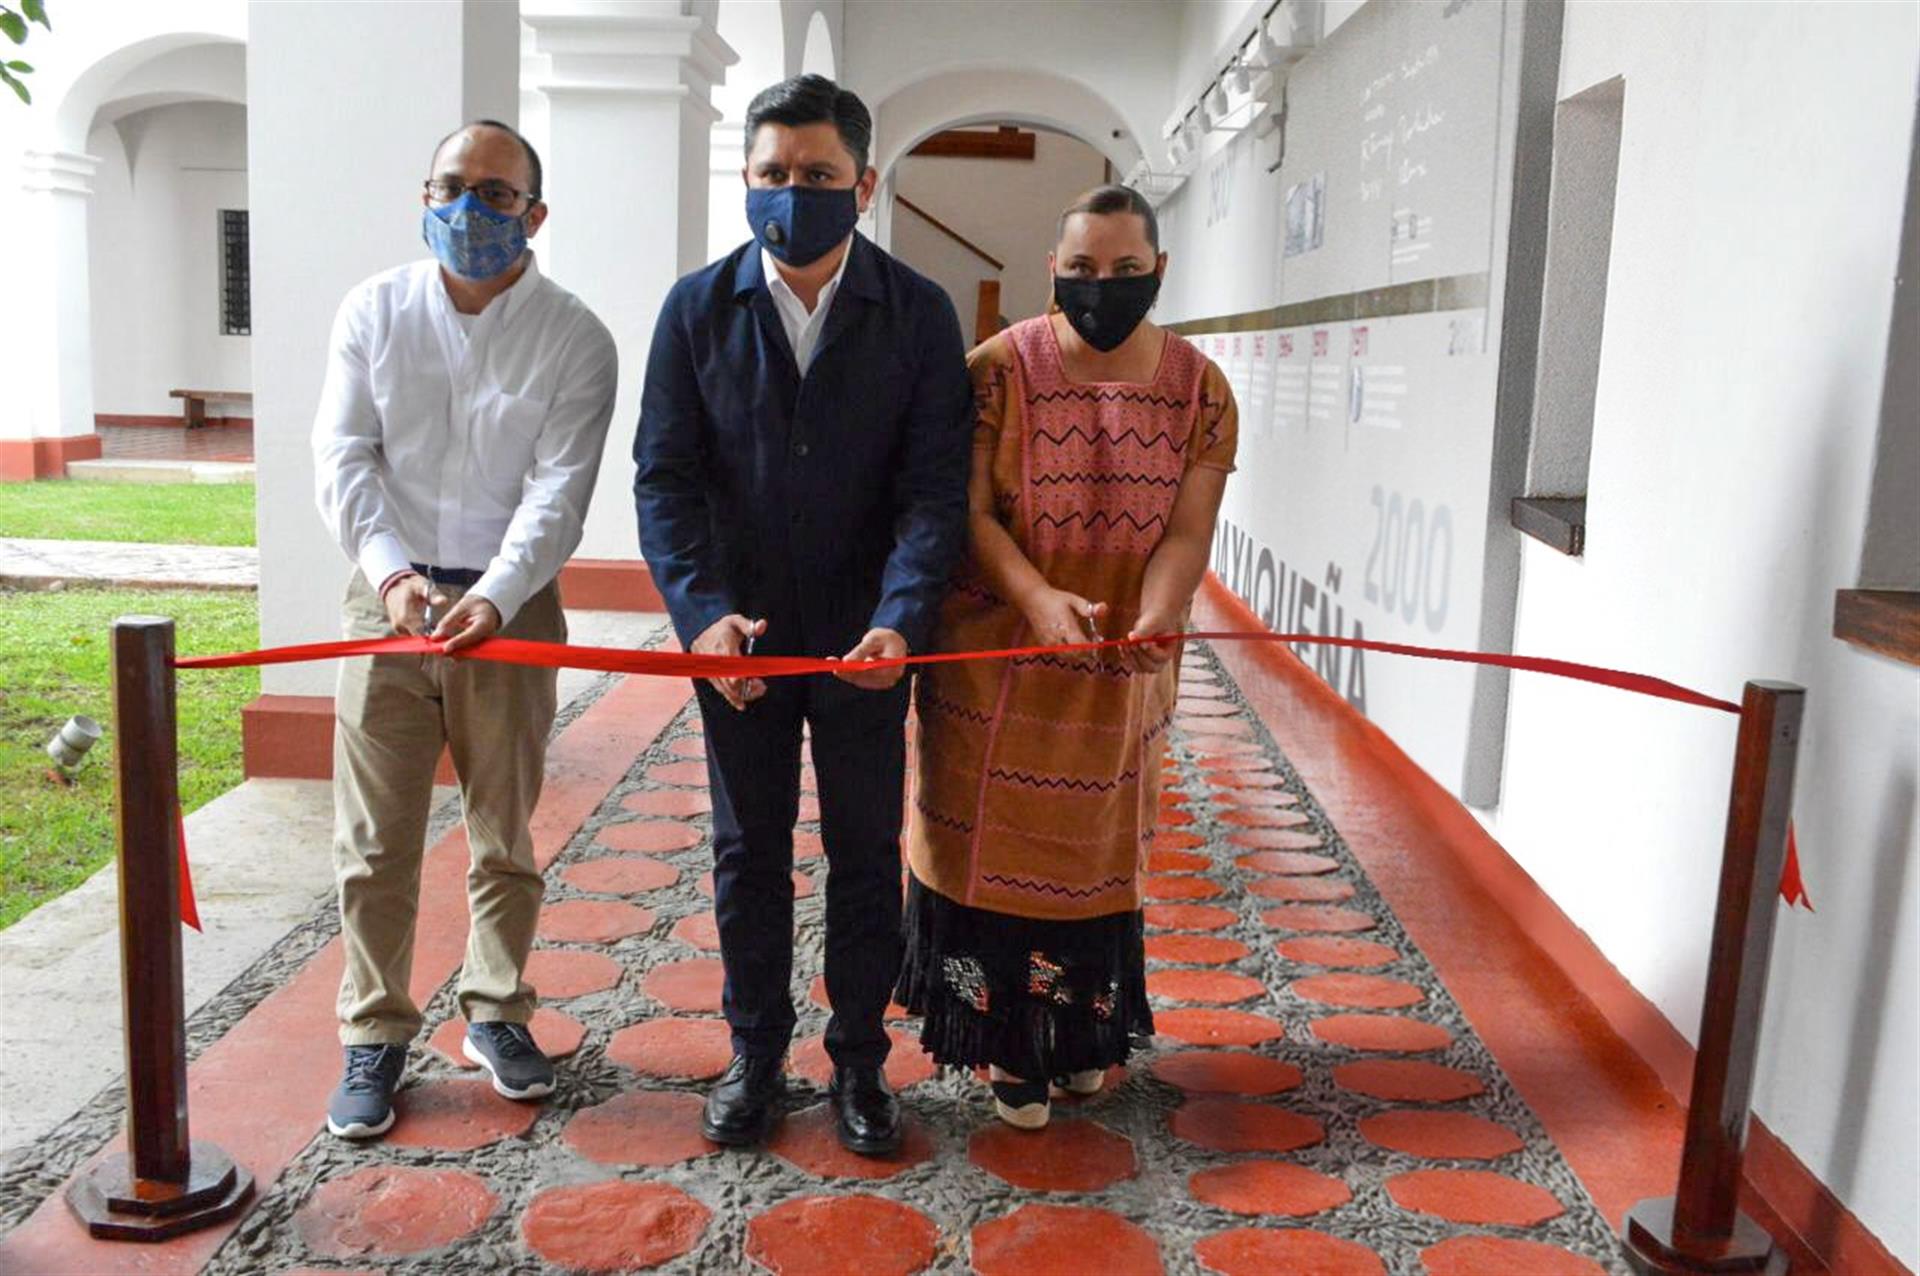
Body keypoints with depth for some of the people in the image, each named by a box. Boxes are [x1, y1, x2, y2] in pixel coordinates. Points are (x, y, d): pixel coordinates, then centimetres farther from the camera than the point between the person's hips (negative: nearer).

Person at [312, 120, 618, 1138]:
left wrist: (495, 596, -25)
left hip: (512, 607, -1)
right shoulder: (374, 311, 5)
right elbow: (342, 456, -1)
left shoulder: (574, 338, -2)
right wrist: (390, 569, -17)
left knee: (505, 833, 10)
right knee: (374, 841, 4)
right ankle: (375, 1035, 19)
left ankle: (495, 1014, 28)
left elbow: (558, 489, -10)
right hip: (389, 597, 1)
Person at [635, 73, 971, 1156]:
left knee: (867, 855, 10)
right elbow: (664, 477, -5)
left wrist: (901, 619, -26)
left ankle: (860, 1060, 27)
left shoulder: (920, 313, -5)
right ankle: (755, 1056, 29)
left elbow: (937, 485, -10)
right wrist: (704, 612, -20)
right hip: (737, 634, 1)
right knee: (749, 853, 12)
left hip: (867, 638, -1)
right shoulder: (697, 308, -2)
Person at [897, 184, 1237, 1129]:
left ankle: (1081, 1029, 34)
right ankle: (1008, 1038, 22)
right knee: (998, 839, 6)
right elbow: (969, 511, -13)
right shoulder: (997, 370, -9)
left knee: (1098, 844, 15)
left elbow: (1187, 531, -8)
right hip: (998, 658, -2)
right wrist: (1038, 598, -29)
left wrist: (1151, 619, -29)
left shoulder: (1199, 389, -3)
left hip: (1120, 670, 3)